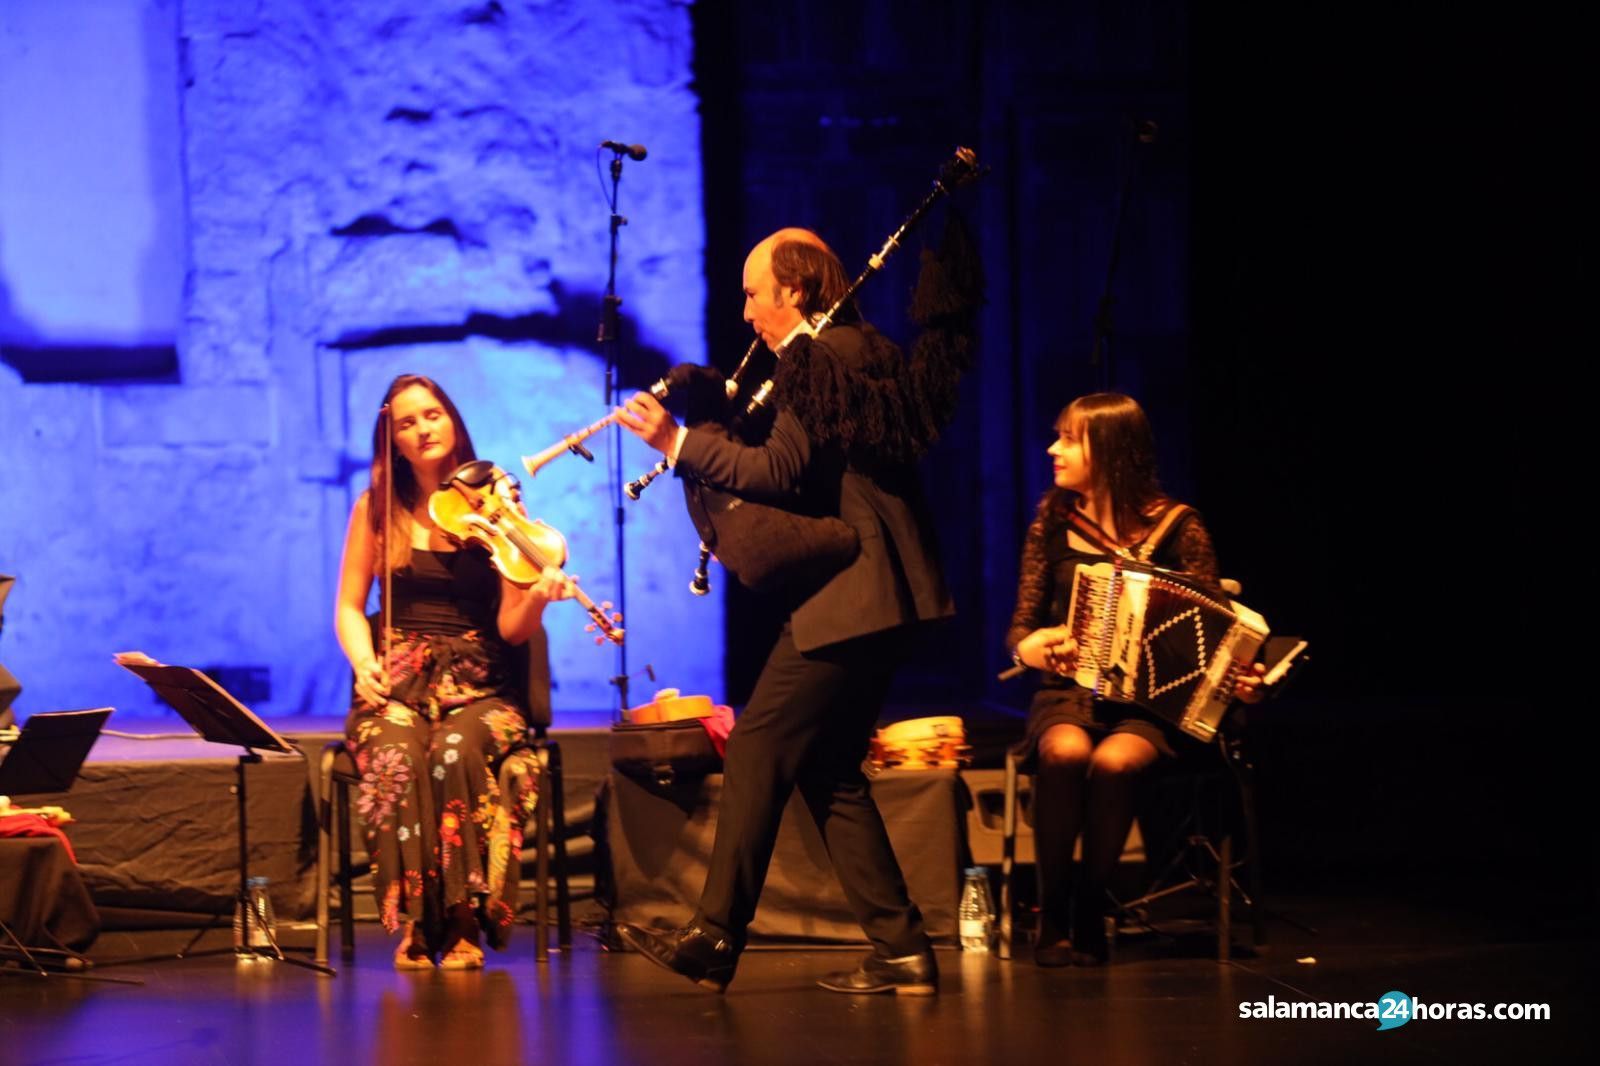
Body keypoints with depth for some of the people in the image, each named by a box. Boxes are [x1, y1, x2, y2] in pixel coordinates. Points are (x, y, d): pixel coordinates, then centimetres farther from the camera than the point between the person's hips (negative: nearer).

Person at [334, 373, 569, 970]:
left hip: (477, 685, -1)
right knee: (399, 758, -34)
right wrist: (363, 661, -10)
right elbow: (348, 607, 11)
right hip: (398, 684, 1)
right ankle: (414, 927, -26)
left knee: (458, 750, -35)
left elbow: (512, 628, 0)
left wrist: (540, 594, -23)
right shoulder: (377, 509, 9)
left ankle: (464, 926, -28)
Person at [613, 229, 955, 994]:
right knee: (826, 767, 12)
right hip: (886, 593, 10)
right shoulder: (873, 352, 18)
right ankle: (900, 951, 7)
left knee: (757, 750, -6)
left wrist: (678, 442, -14)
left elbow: (782, 473, -19)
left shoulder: (813, 357, -11)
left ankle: (715, 940, -4)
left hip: (844, 598, -10)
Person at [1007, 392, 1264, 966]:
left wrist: (1240, 677, -20)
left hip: (1151, 700, -2)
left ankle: (1090, 913, -18)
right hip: (1069, 691, 2)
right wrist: (1035, 649, -15)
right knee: (1066, 751, -33)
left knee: (1113, 761, -35)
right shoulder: (1054, 521, 6)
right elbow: (1020, 629, 9)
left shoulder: (1176, 527, -1)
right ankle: (1052, 917, -22)